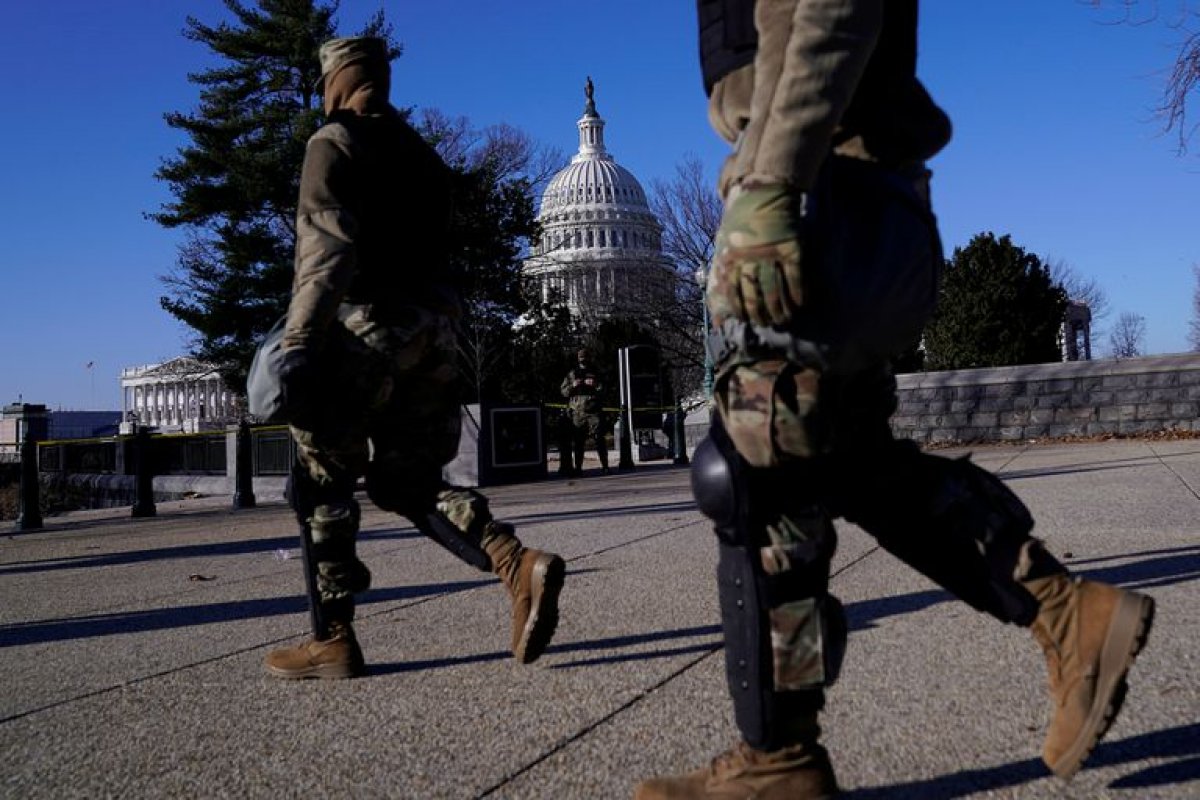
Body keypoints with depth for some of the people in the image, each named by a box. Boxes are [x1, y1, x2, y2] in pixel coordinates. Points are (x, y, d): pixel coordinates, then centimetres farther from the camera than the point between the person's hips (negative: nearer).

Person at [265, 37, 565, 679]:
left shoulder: (334, 142, -1)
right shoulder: (423, 156, 21)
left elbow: (326, 247, -16)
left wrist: (299, 344, -23)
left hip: (370, 326, -7)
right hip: (433, 330, 7)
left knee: (319, 483, 5)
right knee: (406, 480, 12)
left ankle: (332, 640, 8)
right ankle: (519, 566, -6)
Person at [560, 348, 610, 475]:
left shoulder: (595, 374, 14)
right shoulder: (571, 374, 14)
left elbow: (603, 390, 9)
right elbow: (564, 391, 11)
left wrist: (595, 385, -10)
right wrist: (572, 386, -8)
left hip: (594, 411, 0)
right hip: (577, 412, 0)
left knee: (599, 438, -6)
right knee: (578, 441, 0)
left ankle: (605, 465, -4)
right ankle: (577, 467, 6)